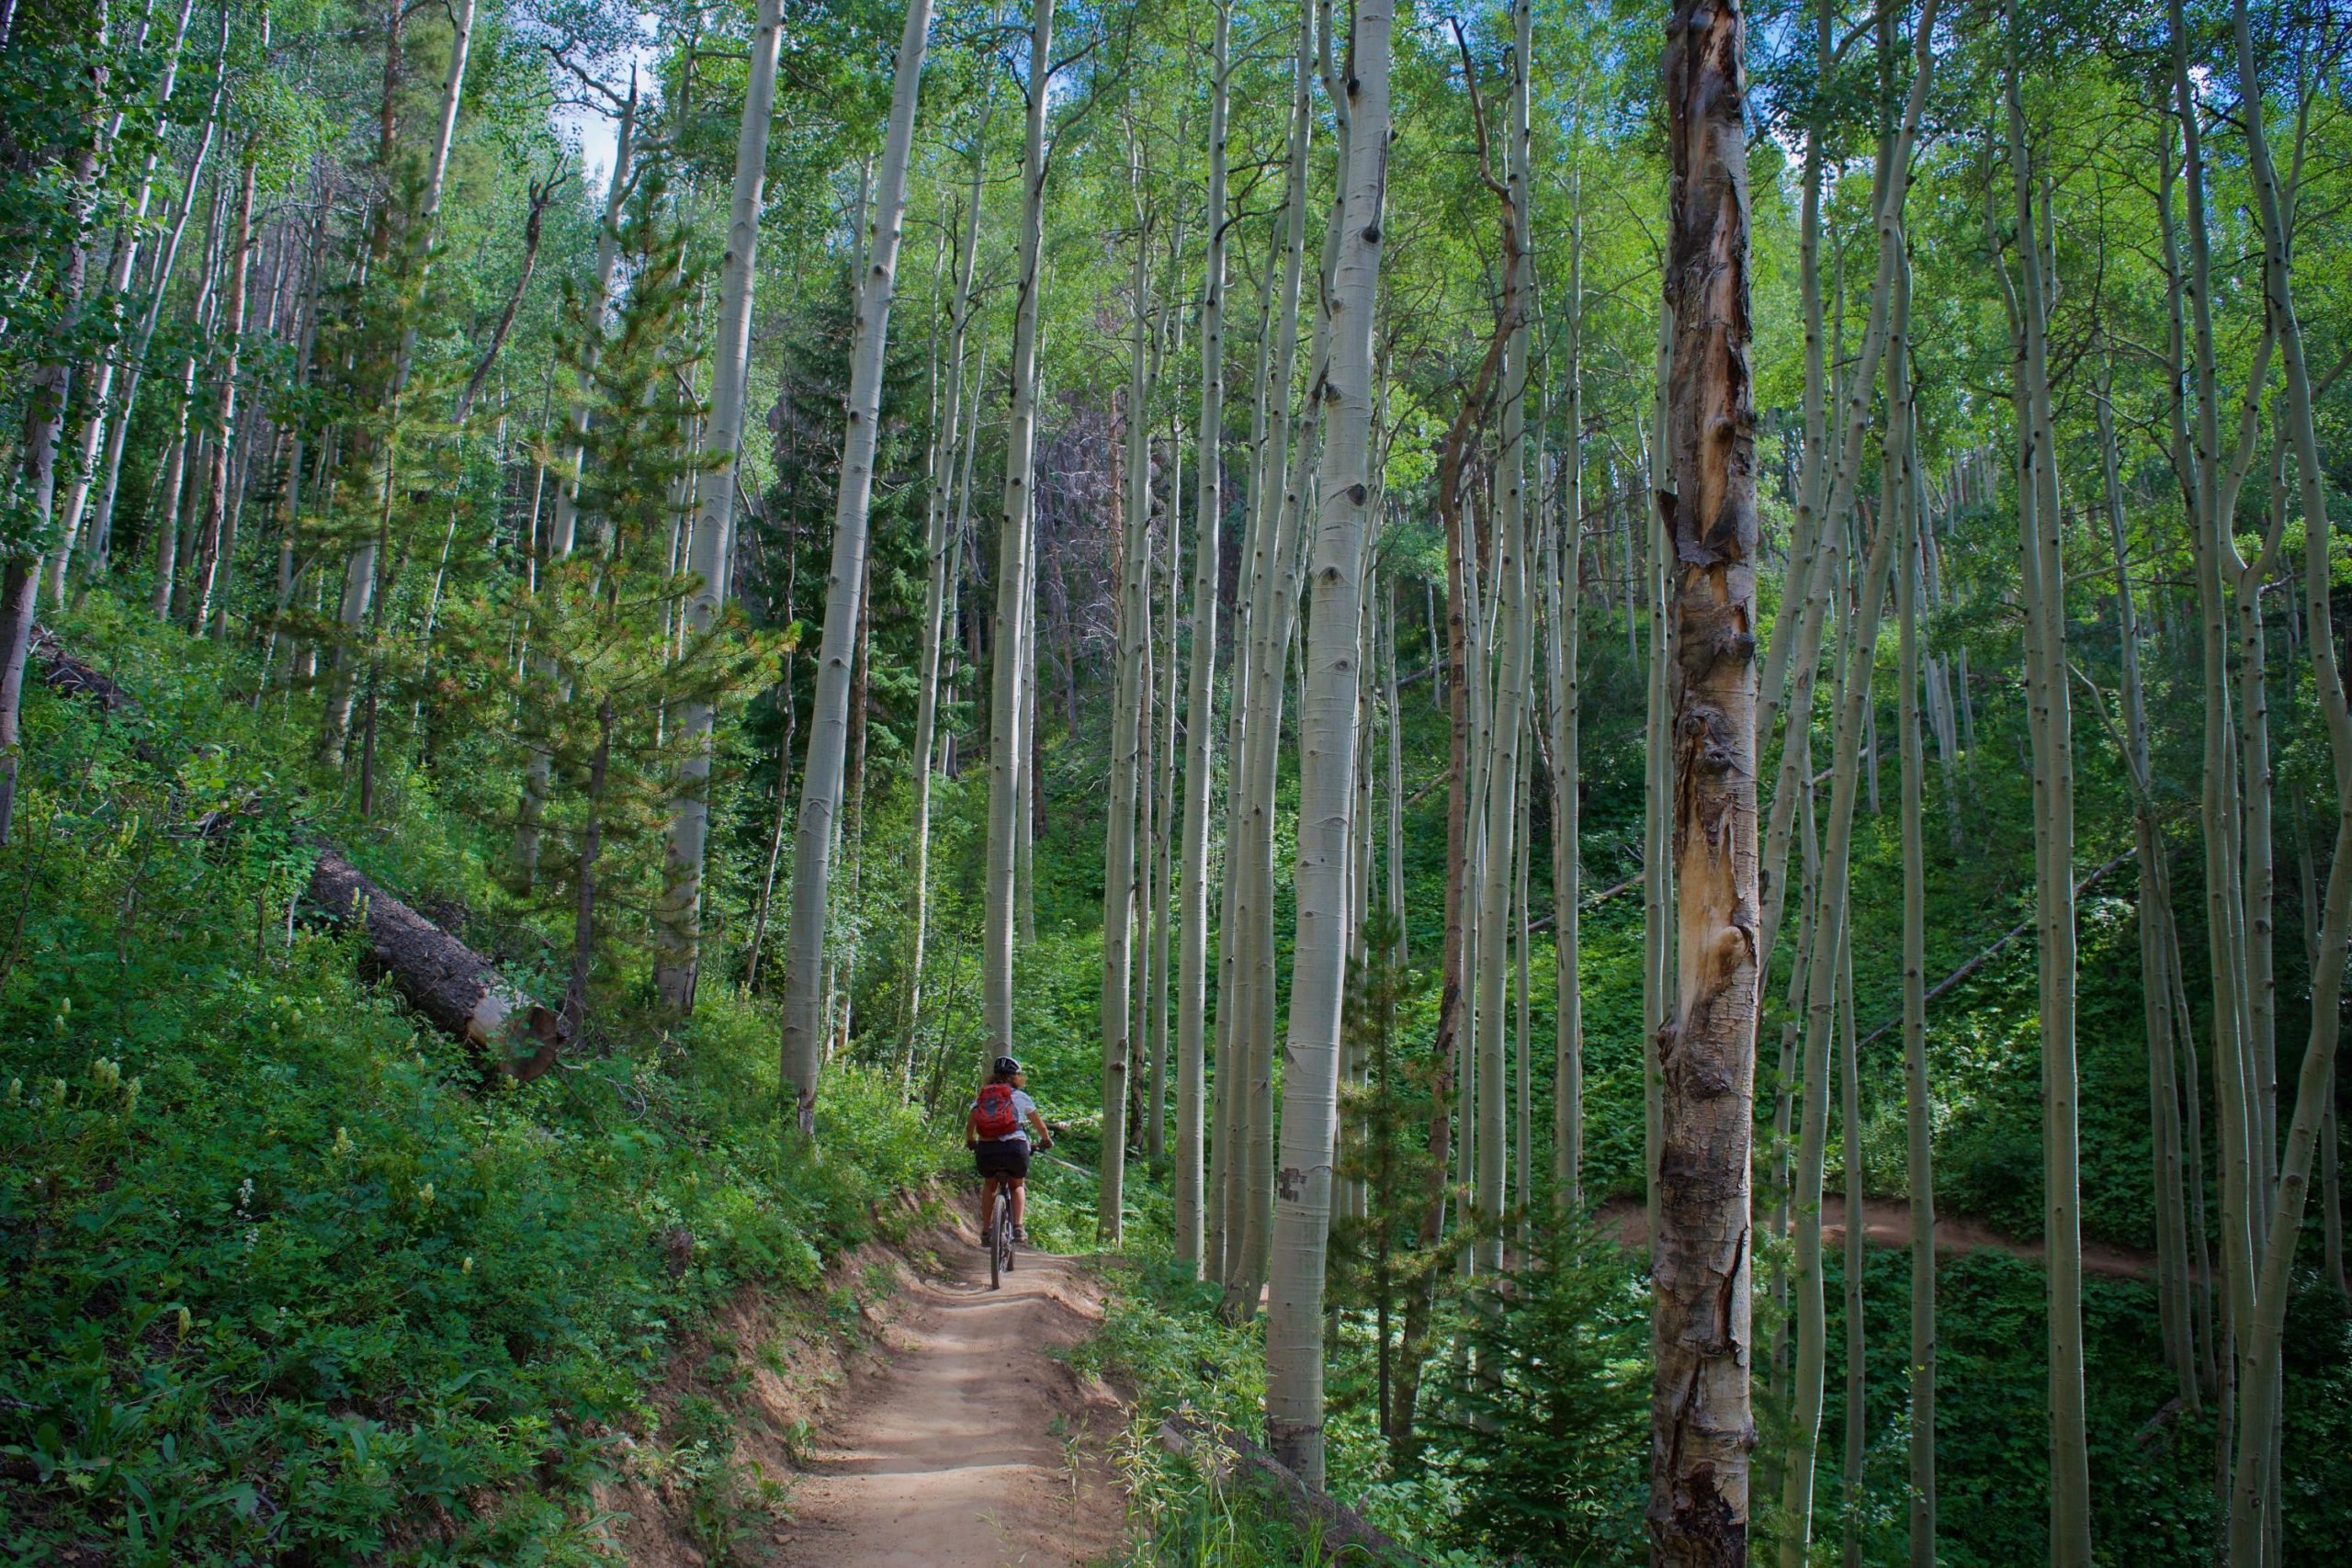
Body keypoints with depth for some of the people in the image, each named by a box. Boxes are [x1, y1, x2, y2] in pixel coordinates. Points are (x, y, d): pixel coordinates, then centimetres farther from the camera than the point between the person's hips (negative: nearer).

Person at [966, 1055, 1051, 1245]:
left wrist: (970, 1142, 40)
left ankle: (985, 1232, 26)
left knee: (989, 1185, 31)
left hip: (986, 1150, 1)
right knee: (1017, 1186, 28)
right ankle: (1018, 1228, 12)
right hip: (1015, 1148, -1)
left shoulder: (982, 1096, 16)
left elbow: (970, 1125, 19)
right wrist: (1046, 1140, 40)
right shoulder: (1020, 1096, 12)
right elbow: (1039, 1124, 20)